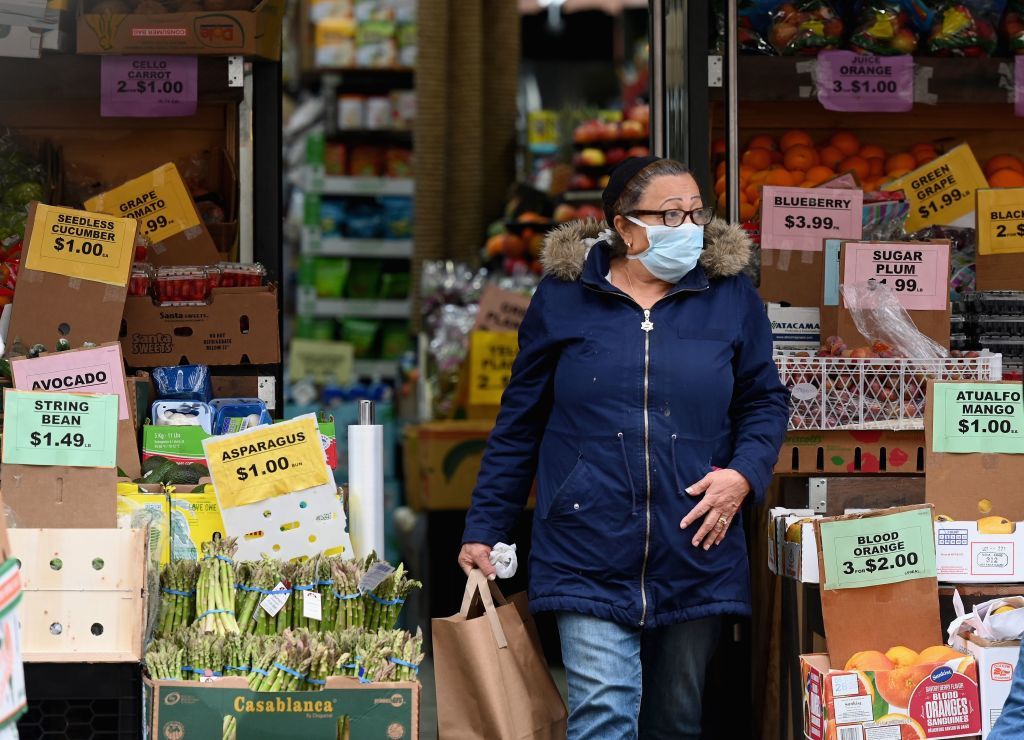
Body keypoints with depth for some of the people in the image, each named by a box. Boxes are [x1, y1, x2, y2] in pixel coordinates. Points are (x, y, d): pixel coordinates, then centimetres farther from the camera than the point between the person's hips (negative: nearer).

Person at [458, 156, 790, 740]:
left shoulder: (731, 297, 5)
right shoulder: (563, 298, 2)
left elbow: (766, 401, 13)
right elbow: (519, 423, 8)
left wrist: (744, 474, -7)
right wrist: (484, 530, 7)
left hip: (694, 550, 2)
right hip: (589, 554, -2)